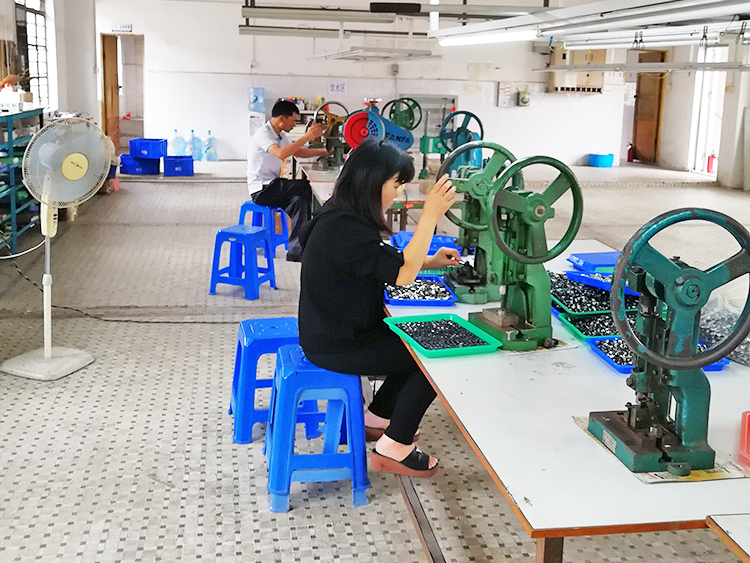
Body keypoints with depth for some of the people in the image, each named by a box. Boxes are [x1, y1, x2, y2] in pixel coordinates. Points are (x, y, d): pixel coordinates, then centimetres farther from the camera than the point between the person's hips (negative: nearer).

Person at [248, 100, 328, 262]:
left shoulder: (280, 135, 14)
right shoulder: (264, 134, -16)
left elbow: (297, 152, 26)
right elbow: (281, 153, -34)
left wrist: (322, 151, 14)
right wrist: (306, 137, -33)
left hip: (272, 186, 9)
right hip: (261, 189, -9)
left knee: (300, 200, -19)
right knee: (306, 188, -21)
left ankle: (296, 250, -20)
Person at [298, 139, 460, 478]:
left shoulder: (342, 216, 6)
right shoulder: (344, 228, -27)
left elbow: (383, 264, 16)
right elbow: (402, 274, -29)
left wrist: (429, 262, 4)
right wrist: (431, 215, -29)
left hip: (337, 331, 10)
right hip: (337, 347, -10)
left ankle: (377, 417, 27)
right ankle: (393, 448, 5)